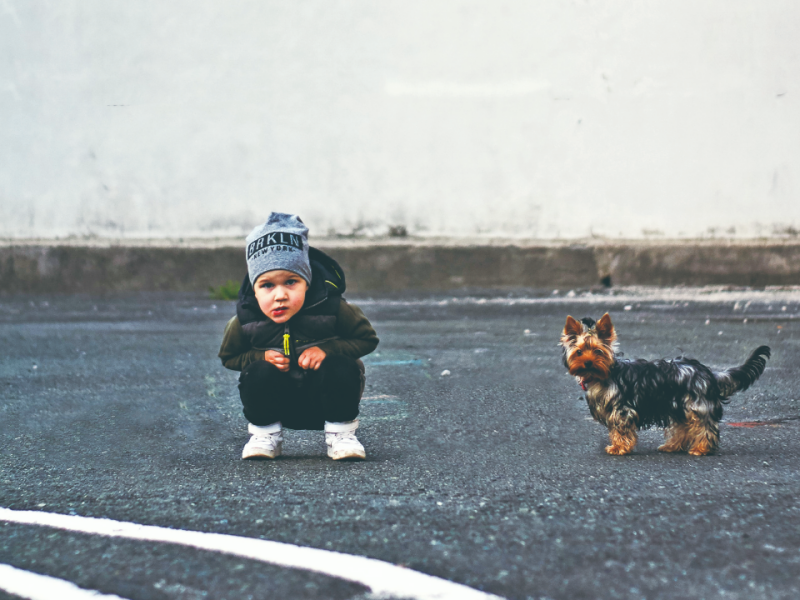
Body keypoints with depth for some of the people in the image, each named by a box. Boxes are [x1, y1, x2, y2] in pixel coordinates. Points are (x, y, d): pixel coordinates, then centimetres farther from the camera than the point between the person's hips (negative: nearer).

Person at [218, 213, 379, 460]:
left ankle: (340, 433, -8)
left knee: (342, 368, -30)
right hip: (278, 404, 1)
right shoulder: (245, 321, -18)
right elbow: (228, 356, 1)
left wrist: (327, 350, -26)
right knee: (258, 372, -28)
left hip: (326, 400, -1)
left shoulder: (332, 309, -22)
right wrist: (262, 356, -20)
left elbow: (367, 339, -8)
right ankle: (265, 434, -4)